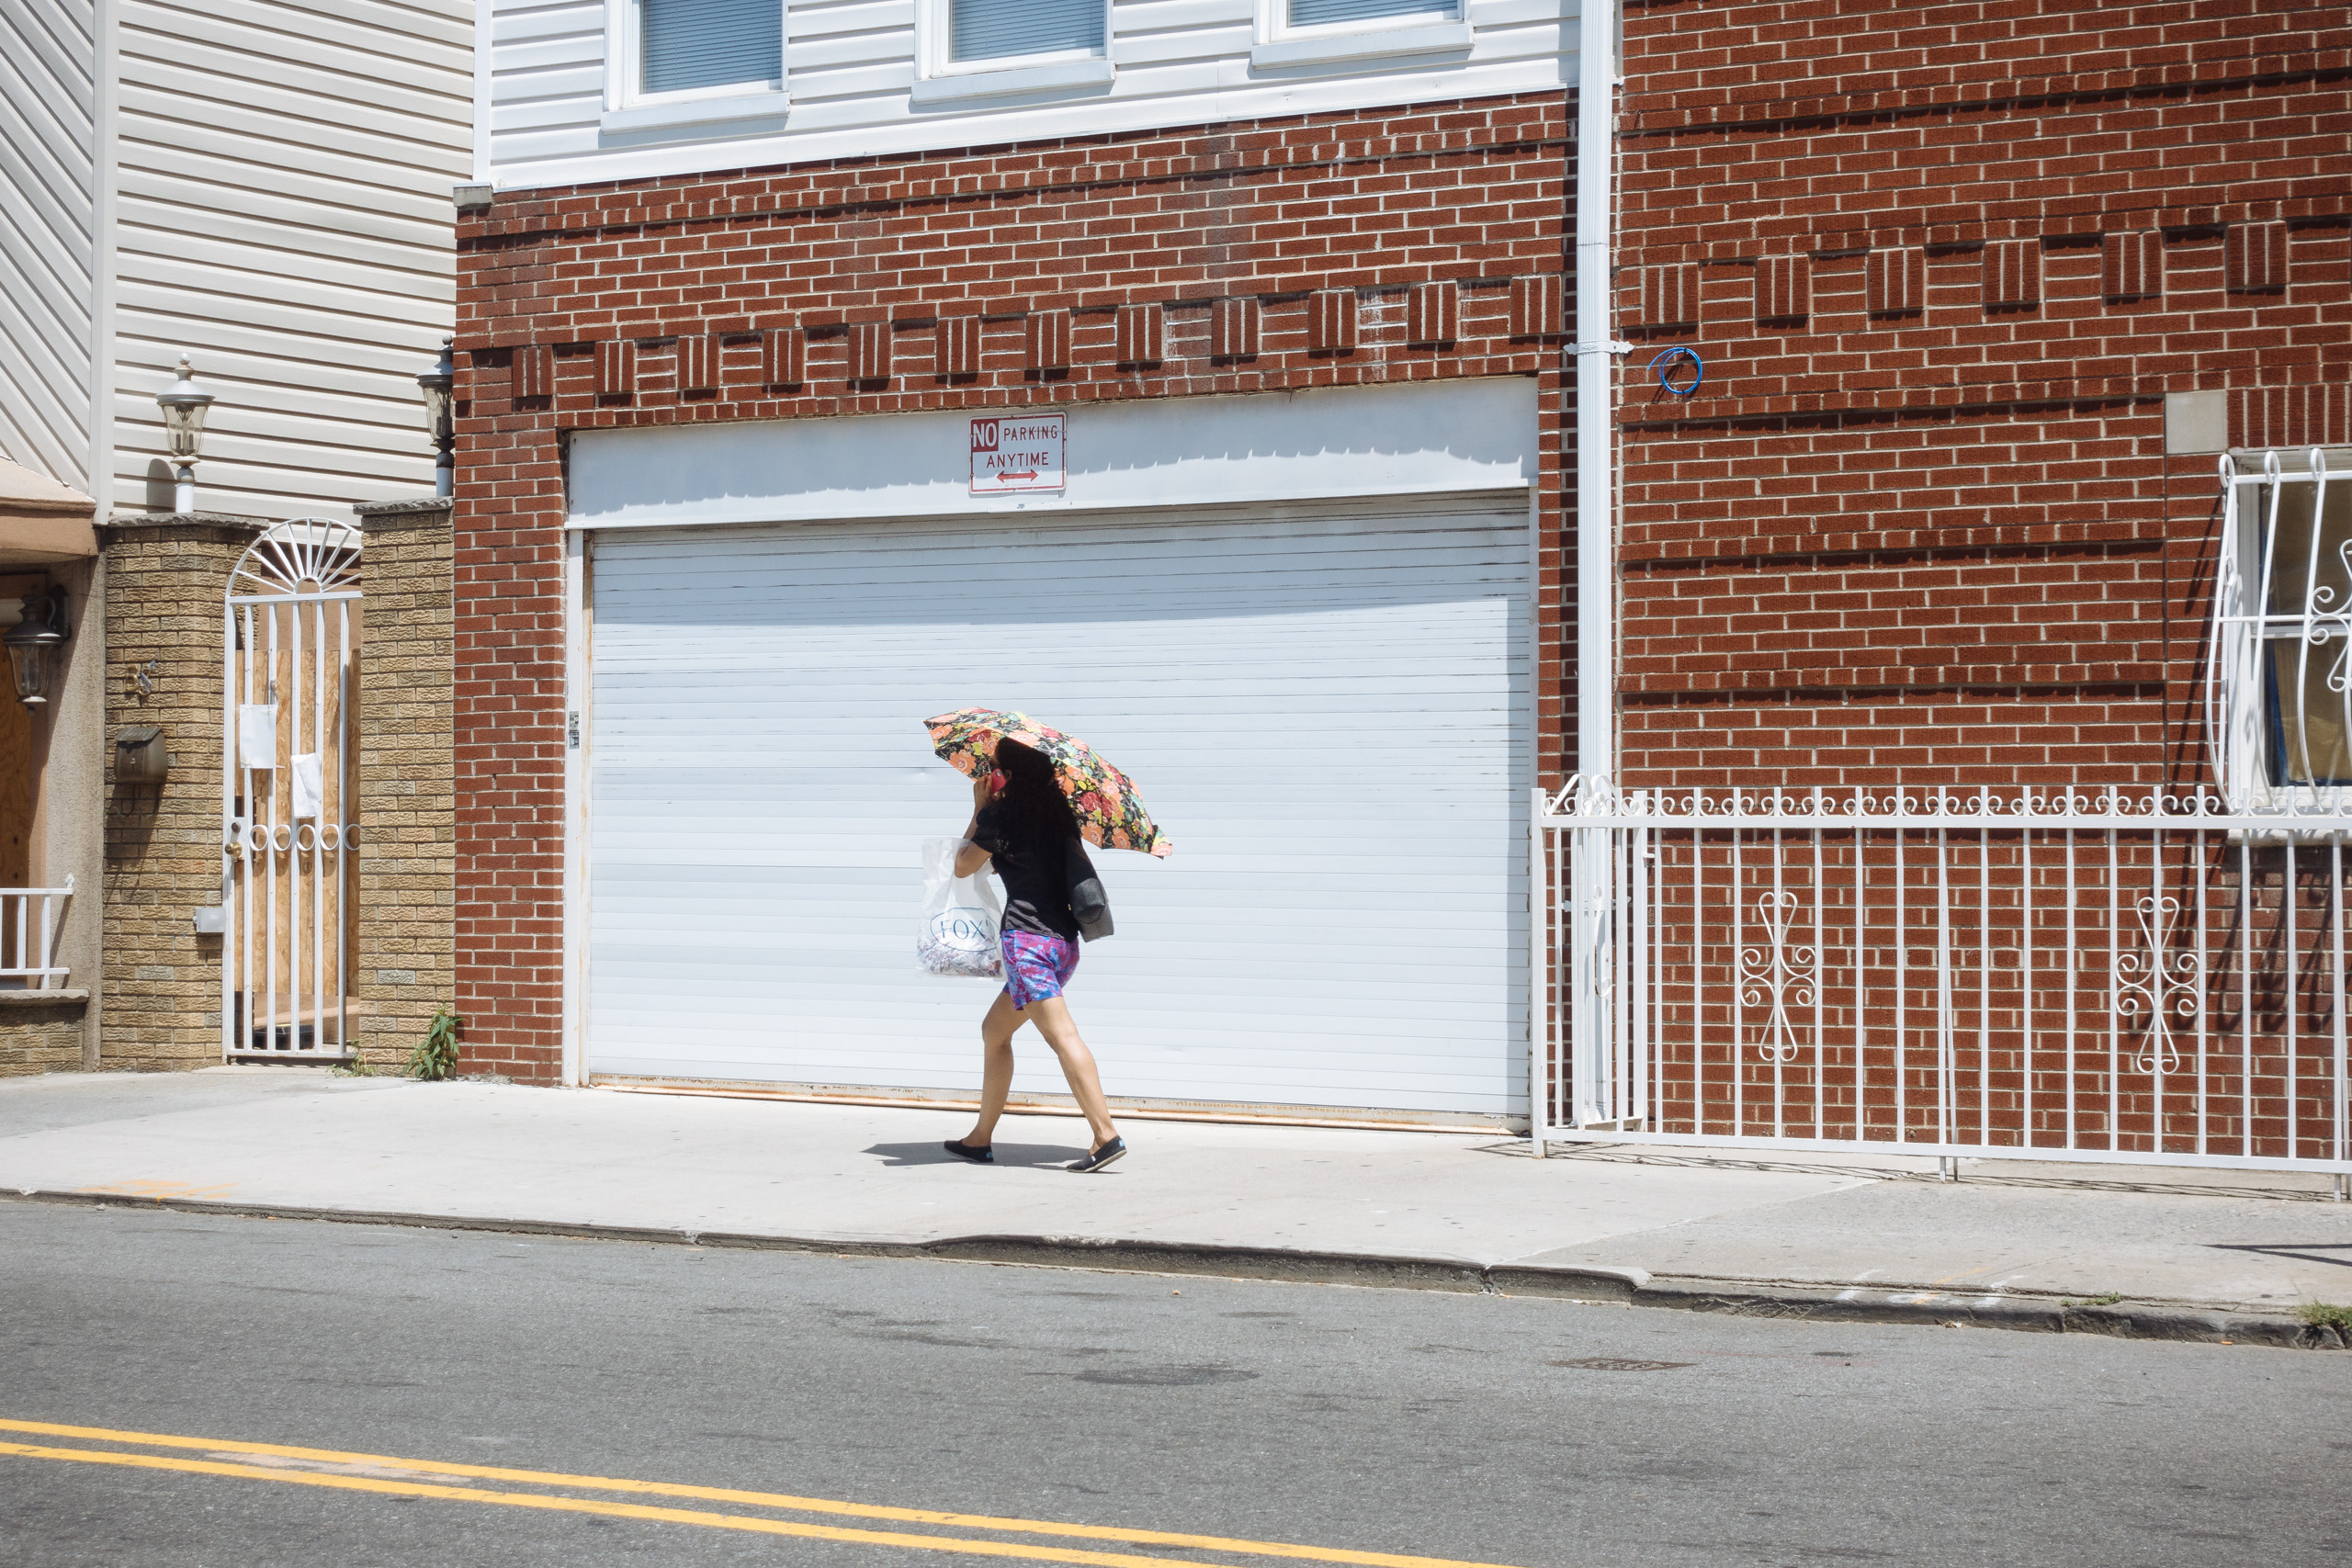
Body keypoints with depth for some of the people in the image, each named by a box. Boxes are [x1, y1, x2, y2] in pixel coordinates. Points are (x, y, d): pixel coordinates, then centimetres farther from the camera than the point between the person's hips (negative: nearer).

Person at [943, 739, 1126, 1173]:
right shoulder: (1056, 811, 13)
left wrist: (979, 809, 14)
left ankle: (1106, 1134, -29)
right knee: (994, 1030, 19)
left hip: (1027, 936, -9)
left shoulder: (1002, 814, -5)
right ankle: (981, 1138, 23)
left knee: (1060, 1034, -17)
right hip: (1064, 939, 9)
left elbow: (963, 866, 6)